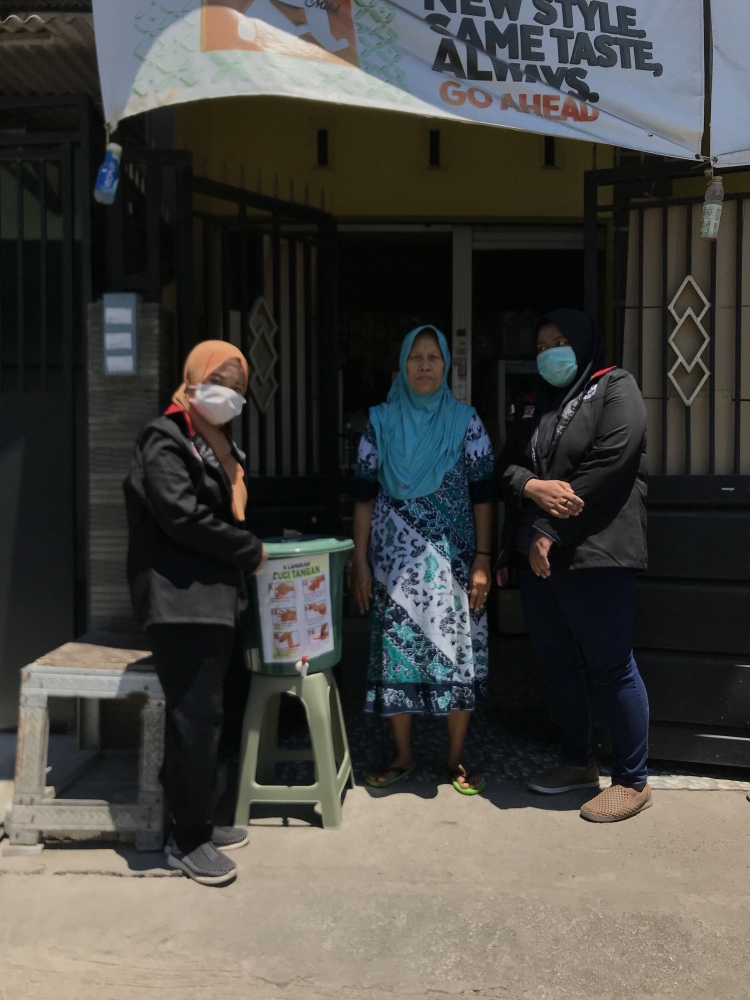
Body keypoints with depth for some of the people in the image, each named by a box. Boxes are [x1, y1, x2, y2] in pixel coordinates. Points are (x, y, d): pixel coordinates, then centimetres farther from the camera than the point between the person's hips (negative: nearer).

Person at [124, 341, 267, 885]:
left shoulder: (217, 444, 19)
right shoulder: (166, 440, -9)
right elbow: (183, 518, -18)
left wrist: (245, 551, 6)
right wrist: (250, 552, -10)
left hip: (213, 596, 9)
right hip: (180, 599, -9)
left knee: (205, 715, 13)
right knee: (197, 716, -8)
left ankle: (198, 823, 24)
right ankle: (187, 839, 4)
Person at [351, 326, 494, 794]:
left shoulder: (466, 421, 3)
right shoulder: (382, 421, 5)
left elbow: (482, 493, 1)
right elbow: (364, 493, 5)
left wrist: (482, 559, -5)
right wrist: (360, 560, 1)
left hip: (451, 557, -1)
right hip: (395, 558, 1)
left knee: (456, 649, 1)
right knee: (396, 649, 4)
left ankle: (457, 756, 16)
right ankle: (403, 754, 20)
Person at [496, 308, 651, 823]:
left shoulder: (615, 388, -1)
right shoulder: (537, 403, 20)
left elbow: (608, 465, -14)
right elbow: (507, 464, 11)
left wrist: (551, 532, -14)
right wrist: (532, 487, -13)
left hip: (595, 552, -7)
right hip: (538, 555, 7)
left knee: (611, 668, -3)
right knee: (560, 664, 13)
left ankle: (634, 780, 10)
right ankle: (580, 762, 28)